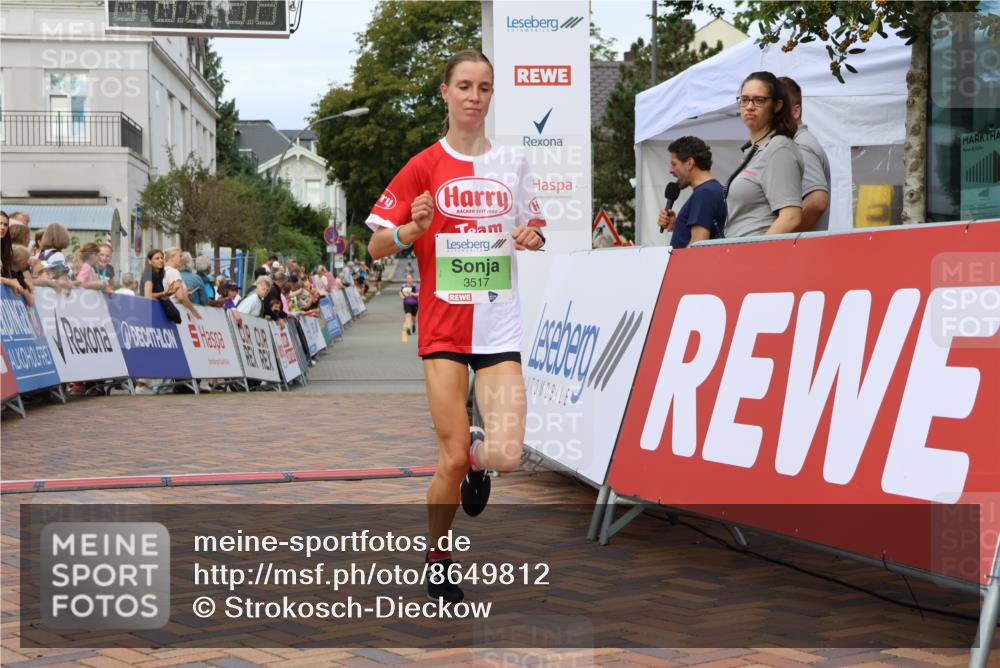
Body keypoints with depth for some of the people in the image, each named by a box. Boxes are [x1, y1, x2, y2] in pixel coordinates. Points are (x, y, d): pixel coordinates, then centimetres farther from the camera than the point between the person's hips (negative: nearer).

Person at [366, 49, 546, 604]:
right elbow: (376, 246, 1)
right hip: (444, 327, -2)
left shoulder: (513, 163, 8)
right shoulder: (425, 166, 0)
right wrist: (413, 228, -19)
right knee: (452, 459, -5)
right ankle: (437, 560, 19)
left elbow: (530, 227, 21)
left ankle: (476, 456, 26)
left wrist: (532, 237, -2)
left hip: (500, 328, 2)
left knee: (506, 456, -12)